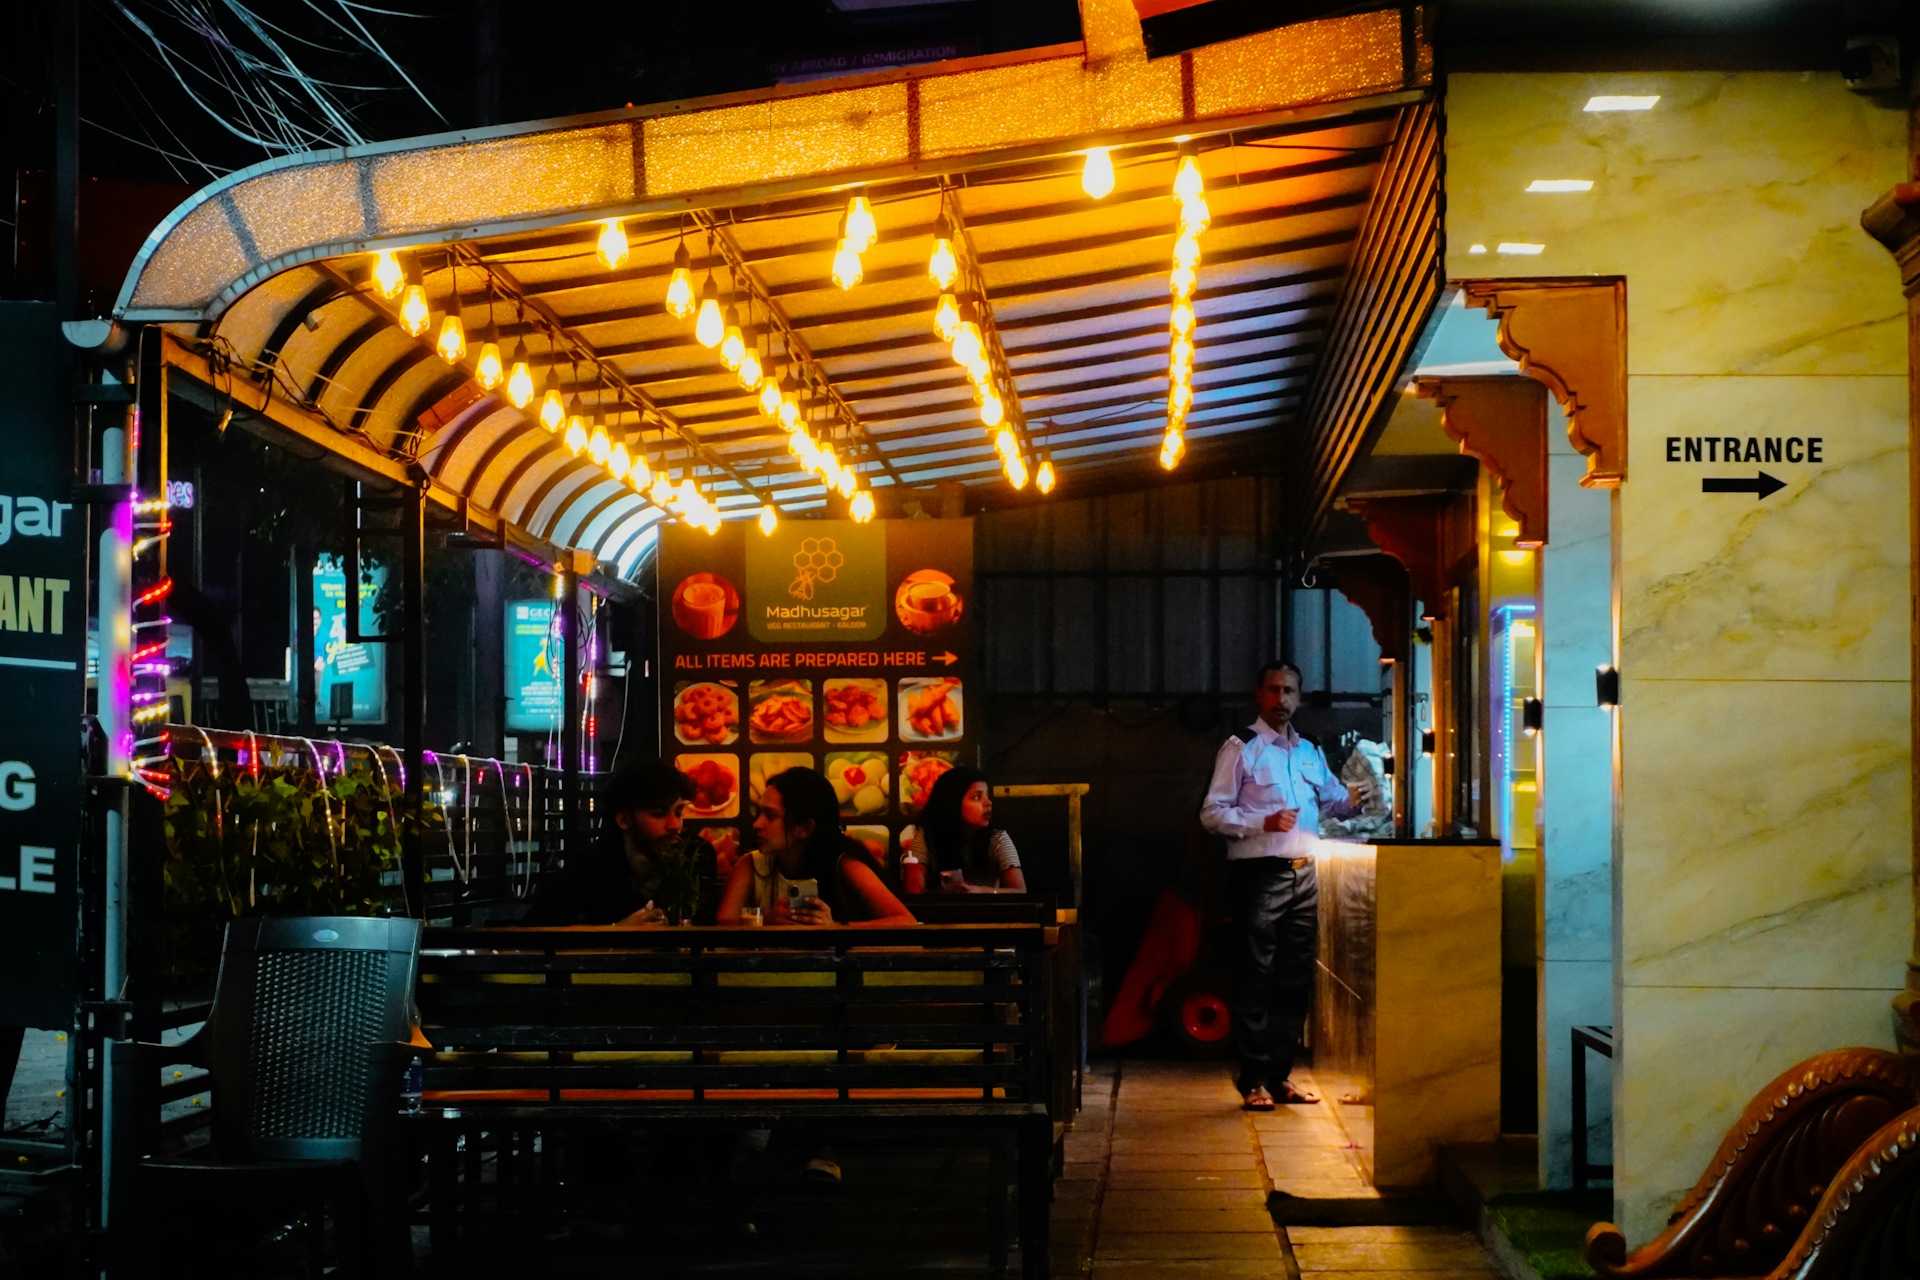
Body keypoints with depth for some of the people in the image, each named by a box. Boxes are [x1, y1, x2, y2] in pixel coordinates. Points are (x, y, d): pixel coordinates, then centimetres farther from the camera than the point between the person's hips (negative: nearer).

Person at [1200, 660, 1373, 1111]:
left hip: (1304, 875, 7)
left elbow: (1330, 799, 31)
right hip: (1260, 875, -6)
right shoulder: (1241, 749, -1)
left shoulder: (1310, 753, 18)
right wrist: (1264, 822, -20)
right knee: (1256, 978, -5)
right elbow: (1212, 814, -7)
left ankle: (1280, 1075, 18)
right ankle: (1254, 1079, -1)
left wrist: (1351, 800, 7)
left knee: (1296, 979, 9)